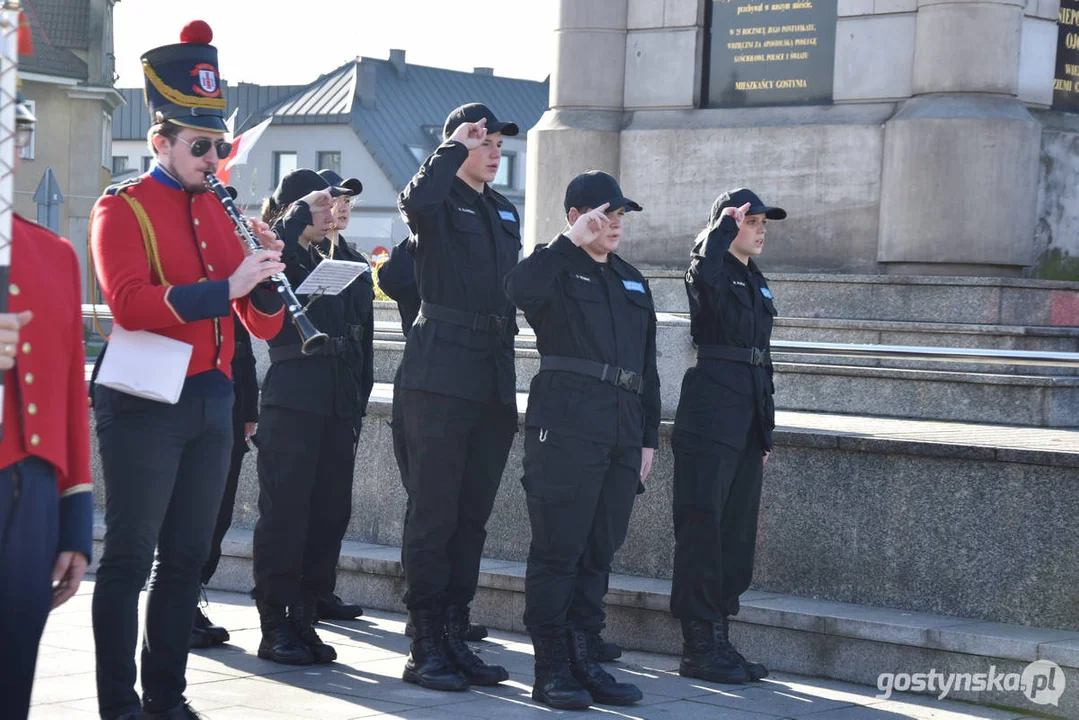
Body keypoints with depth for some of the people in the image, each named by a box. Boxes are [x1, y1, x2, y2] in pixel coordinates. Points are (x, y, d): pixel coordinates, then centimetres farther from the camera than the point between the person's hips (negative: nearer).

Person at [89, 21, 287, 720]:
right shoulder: (124, 209, -5)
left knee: (187, 558, 11)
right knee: (130, 559, -1)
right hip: (146, 406, -6)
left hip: (212, 404, 6)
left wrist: (267, 274, -8)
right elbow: (130, 303, -21)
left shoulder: (221, 211, 14)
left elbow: (264, 326, 12)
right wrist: (226, 287, -27)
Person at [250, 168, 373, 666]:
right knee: (285, 511, -3)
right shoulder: (280, 258, 1)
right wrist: (301, 212, -15)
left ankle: (304, 619, 14)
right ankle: (275, 627, 2)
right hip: (291, 399, -5)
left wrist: (359, 401, 12)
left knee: (329, 513, 6)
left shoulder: (350, 264, 17)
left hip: (340, 405, 6)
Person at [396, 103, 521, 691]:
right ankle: (424, 648, -1)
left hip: (494, 378, 7)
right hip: (442, 374, -7)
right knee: (434, 512, -5)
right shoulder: (440, 203, -2)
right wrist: (454, 147, -14)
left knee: (473, 514, 10)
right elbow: (417, 201, -28)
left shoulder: (504, 212, 21)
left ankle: (455, 638, 16)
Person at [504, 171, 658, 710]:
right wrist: (572, 242, -19)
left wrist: (648, 435, 17)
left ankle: (584, 662, 14)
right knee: (558, 548, -5)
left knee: (599, 551, 8)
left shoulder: (631, 281, 21)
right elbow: (518, 289, -25)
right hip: (565, 422, -6)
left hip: (621, 431, 6)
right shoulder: (556, 269, 1)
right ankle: (552, 670, -1)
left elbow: (647, 365, 23)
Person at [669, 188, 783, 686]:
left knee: (737, 529, 9)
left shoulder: (755, 281, 20)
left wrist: (765, 429, 21)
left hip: (747, 420, 9)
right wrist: (725, 225, -17)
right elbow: (703, 273, -33)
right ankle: (700, 648, -4)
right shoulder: (713, 275, -4)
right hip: (711, 415, -9)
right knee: (703, 527, -7)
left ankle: (717, 641, 15)